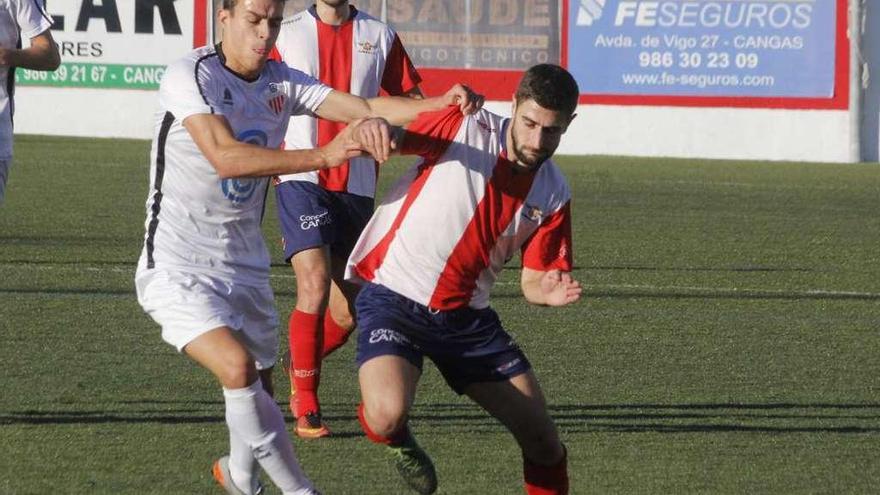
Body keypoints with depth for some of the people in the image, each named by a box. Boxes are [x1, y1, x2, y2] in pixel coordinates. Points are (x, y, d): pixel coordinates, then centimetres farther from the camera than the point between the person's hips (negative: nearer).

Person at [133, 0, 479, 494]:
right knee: (237, 366, -27)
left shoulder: (283, 83, 4)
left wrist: (440, 102, -24)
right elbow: (224, 156, -31)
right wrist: (322, 156, -40)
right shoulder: (192, 76, -17)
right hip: (178, 266, -7)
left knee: (259, 391, 14)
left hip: (245, 264, 7)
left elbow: (366, 108, -4)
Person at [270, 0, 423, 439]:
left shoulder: (380, 38, 8)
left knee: (347, 314, 4)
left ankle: (298, 366, 33)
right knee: (315, 286, -18)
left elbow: (413, 101, 9)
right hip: (302, 180, -3)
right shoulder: (287, 36, 3)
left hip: (357, 186, 3)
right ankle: (306, 404, -7)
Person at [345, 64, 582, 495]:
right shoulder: (465, 130, -13)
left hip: (465, 314, 5)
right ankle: (398, 442, 7)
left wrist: (548, 292, -19)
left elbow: (532, 280, 6)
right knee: (388, 415, -30)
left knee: (544, 443, 3)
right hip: (394, 297, -5)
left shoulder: (553, 194, 1)